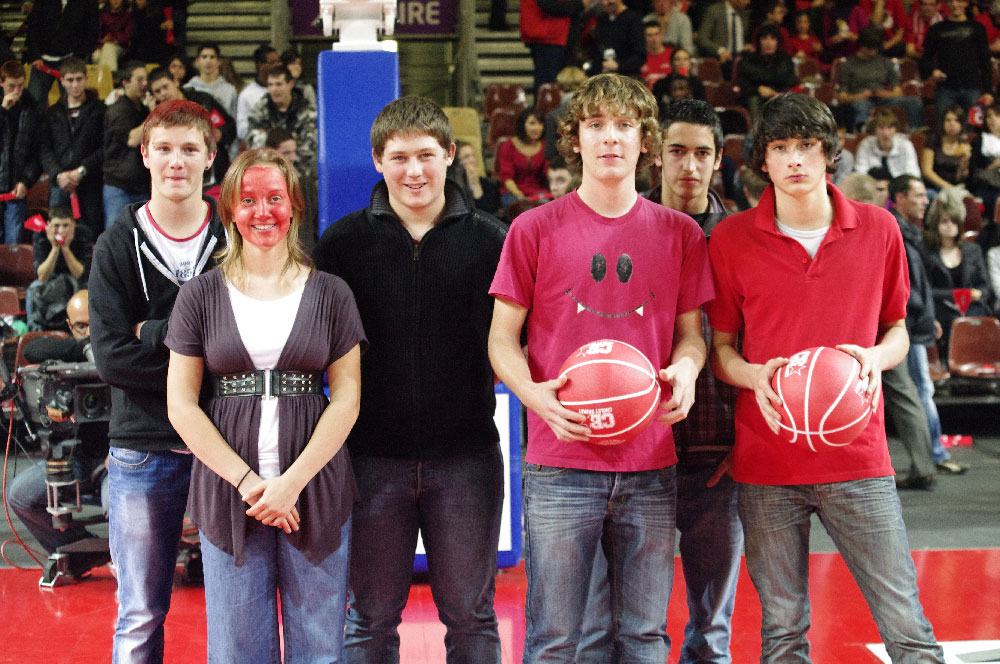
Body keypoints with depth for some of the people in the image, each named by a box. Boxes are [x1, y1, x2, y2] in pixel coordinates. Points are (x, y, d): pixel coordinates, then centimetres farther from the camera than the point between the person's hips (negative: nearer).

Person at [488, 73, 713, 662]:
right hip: (561, 465, -2)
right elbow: (502, 337, 5)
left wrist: (685, 370, -8)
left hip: (651, 465, 2)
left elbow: (691, 331, 15)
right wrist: (534, 393, -15)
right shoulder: (536, 229, 2)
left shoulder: (680, 233, 8)